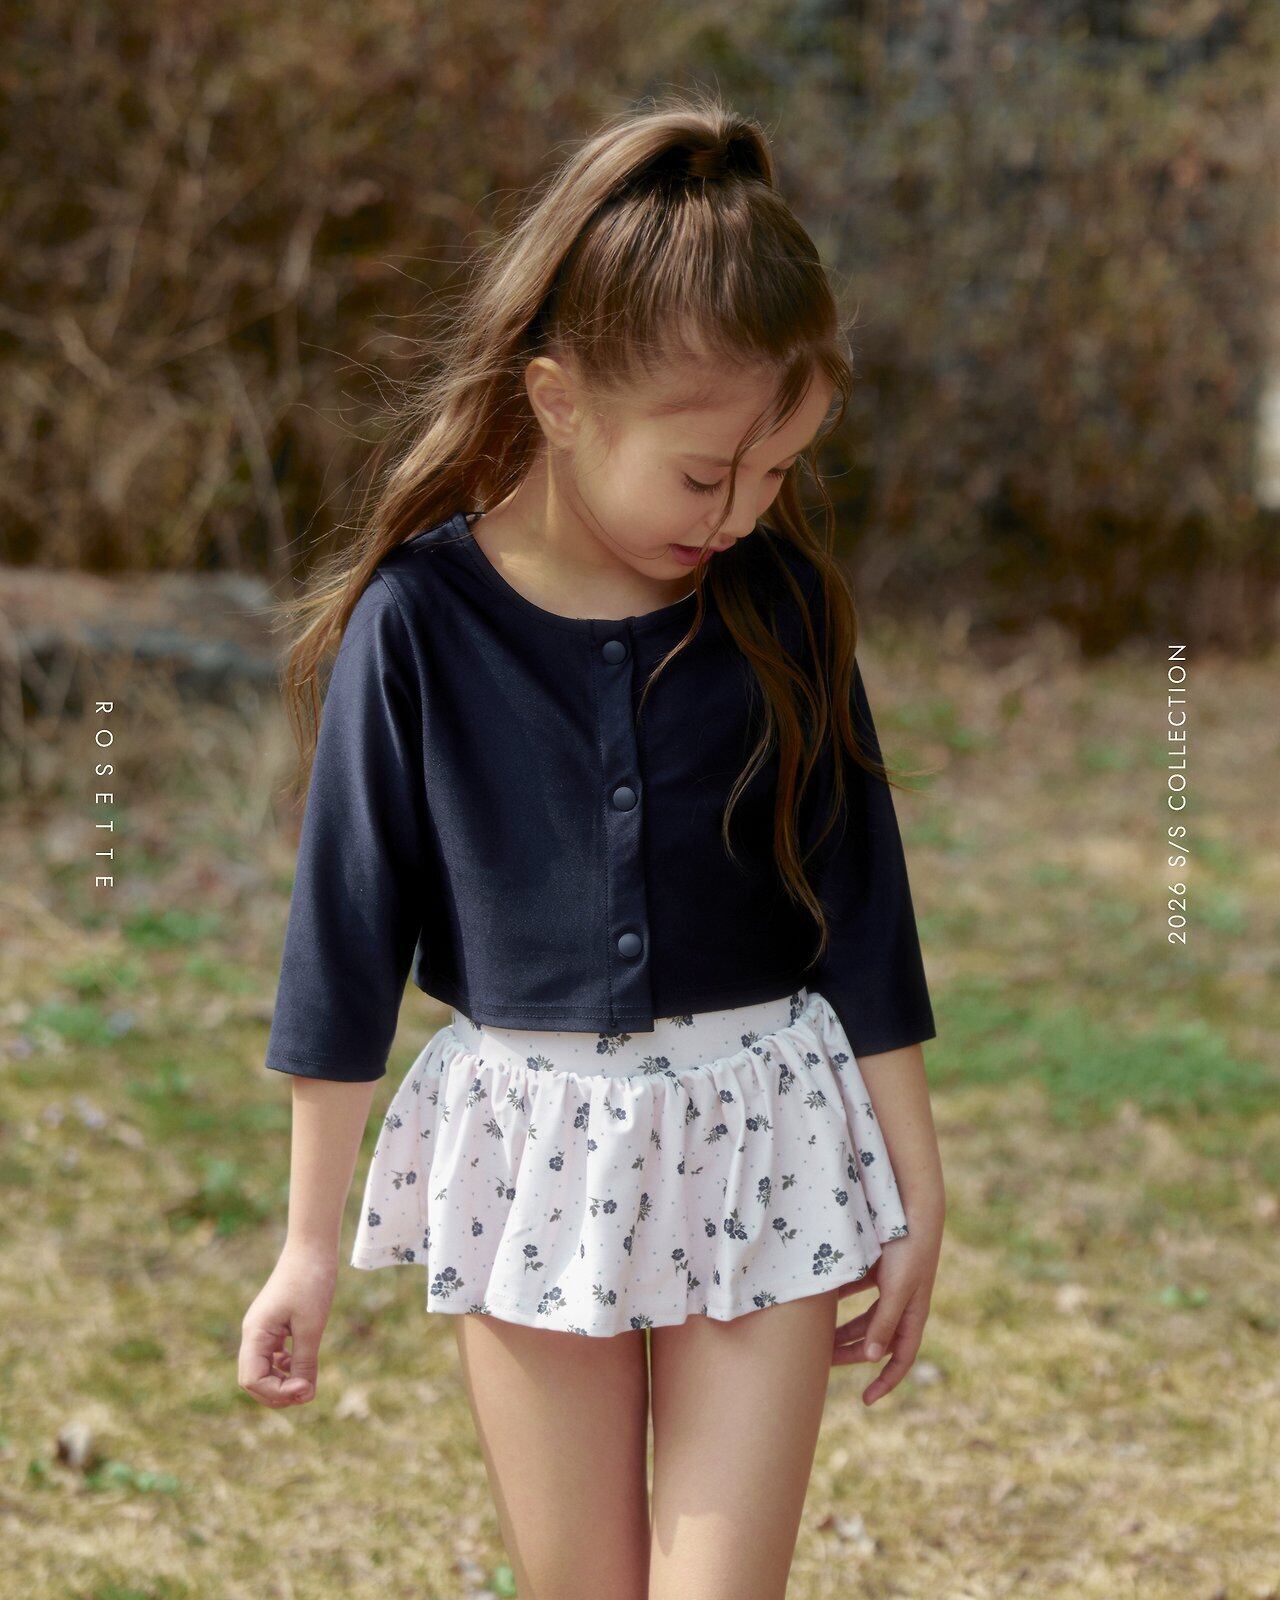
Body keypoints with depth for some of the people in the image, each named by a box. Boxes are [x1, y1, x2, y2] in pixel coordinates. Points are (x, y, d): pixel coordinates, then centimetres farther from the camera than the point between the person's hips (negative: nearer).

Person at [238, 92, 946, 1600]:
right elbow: (347, 928, -2)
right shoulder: (418, 623, -9)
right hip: (531, 1151, 0)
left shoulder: (782, 605, -4)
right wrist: (311, 1244, 3)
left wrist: (917, 1189, 7)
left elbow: (859, 905, 4)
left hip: (759, 1143, 0)